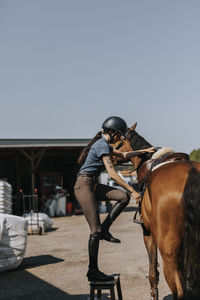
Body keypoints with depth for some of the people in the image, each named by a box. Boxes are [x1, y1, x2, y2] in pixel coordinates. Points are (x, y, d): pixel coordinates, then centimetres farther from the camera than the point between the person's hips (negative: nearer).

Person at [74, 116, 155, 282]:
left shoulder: (103, 144, 16)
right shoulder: (102, 145, -15)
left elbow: (123, 154, 30)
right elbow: (112, 174, -20)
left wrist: (144, 151, 28)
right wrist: (132, 190, -17)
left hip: (93, 185, 10)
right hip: (84, 186, -10)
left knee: (124, 197, -3)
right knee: (95, 230, -9)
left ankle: (104, 229, 4)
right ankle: (93, 272, -1)